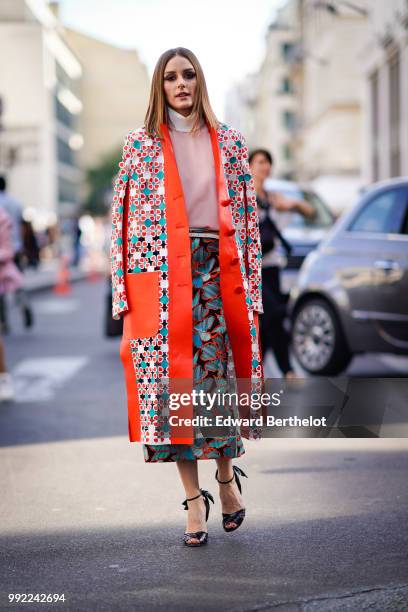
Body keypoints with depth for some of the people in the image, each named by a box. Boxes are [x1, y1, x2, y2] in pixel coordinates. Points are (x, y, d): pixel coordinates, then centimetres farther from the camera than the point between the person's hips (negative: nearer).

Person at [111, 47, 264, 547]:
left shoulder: (229, 141, 11)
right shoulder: (140, 143, 8)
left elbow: (248, 214, 10)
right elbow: (121, 216, 4)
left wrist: (252, 282, 2)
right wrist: (122, 288, -4)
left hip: (216, 270, 1)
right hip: (159, 272, -1)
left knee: (218, 373, 0)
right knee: (170, 376, -3)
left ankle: (227, 474, 24)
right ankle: (194, 498, 5)